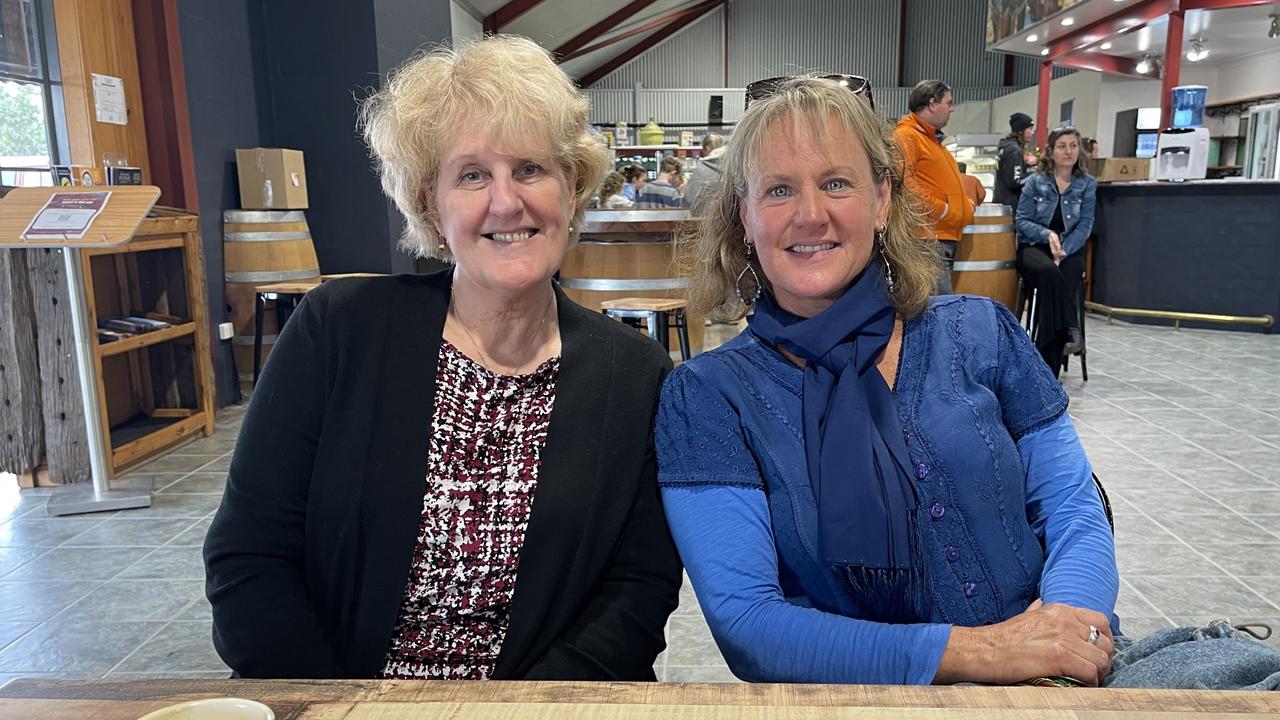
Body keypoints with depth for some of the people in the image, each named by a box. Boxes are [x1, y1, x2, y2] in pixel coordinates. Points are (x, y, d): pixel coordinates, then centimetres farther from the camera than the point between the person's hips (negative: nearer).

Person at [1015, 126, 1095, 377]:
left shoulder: (1087, 184, 8)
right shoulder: (1035, 181, 6)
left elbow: (1085, 225, 0)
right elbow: (1021, 221, 1)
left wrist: (1063, 250, -16)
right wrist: (1047, 235, -18)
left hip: (1071, 250, 1)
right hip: (1034, 247, -1)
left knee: (1062, 284, -29)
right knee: (1049, 272, -37)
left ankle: (1047, 370, -30)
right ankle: (1070, 329, -33)